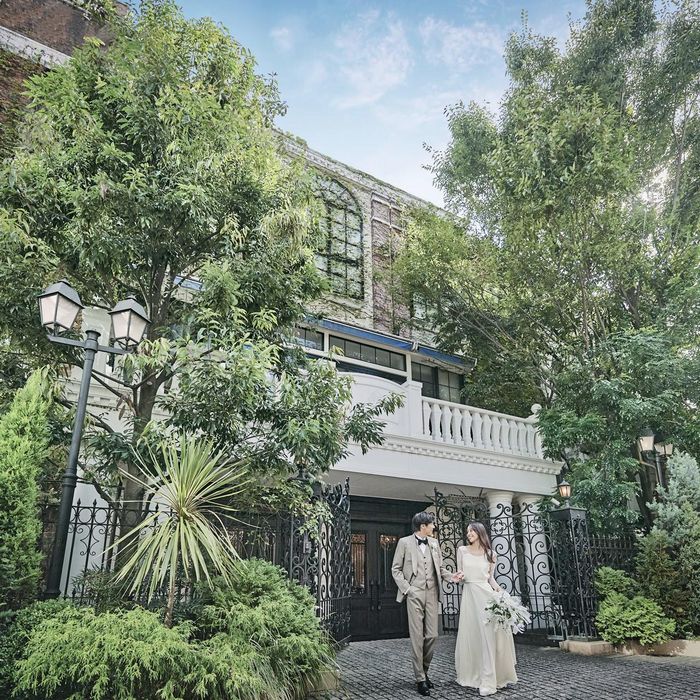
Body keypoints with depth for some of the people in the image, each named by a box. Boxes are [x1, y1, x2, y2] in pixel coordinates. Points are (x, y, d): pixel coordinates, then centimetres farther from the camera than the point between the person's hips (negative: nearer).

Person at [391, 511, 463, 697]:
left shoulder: (434, 543, 12)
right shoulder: (405, 542, -3)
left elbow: (440, 568, 16)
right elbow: (396, 569, 0)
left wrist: (451, 576, -2)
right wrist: (406, 588, -10)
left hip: (432, 593, 5)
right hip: (414, 594, -4)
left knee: (432, 635, 5)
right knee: (417, 637, -1)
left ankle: (424, 671, 25)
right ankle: (420, 678, 10)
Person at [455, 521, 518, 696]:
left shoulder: (490, 554, 8)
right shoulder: (462, 551, 7)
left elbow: (490, 577, 12)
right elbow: (460, 574, 9)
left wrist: (498, 589, -5)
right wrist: (460, 576, -13)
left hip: (486, 593, 0)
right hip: (469, 594, 1)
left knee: (489, 634, -7)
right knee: (471, 635, 2)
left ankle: (488, 680, -4)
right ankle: (472, 675, 17)